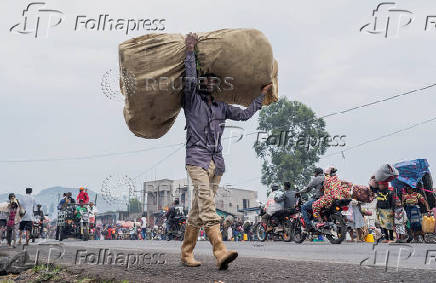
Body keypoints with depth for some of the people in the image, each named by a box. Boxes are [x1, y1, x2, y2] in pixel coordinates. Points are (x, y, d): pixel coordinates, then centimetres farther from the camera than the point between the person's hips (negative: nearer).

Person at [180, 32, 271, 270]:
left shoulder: (220, 107, 24)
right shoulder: (192, 101, 8)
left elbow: (244, 114, 24)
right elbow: (190, 81, -8)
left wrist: (262, 96, 26)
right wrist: (190, 52, -7)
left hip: (216, 161, 6)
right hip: (197, 158, -6)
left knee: (199, 209, 6)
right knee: (206, 203, -20)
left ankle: (186, 253, 14)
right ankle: (221, 252, -32)